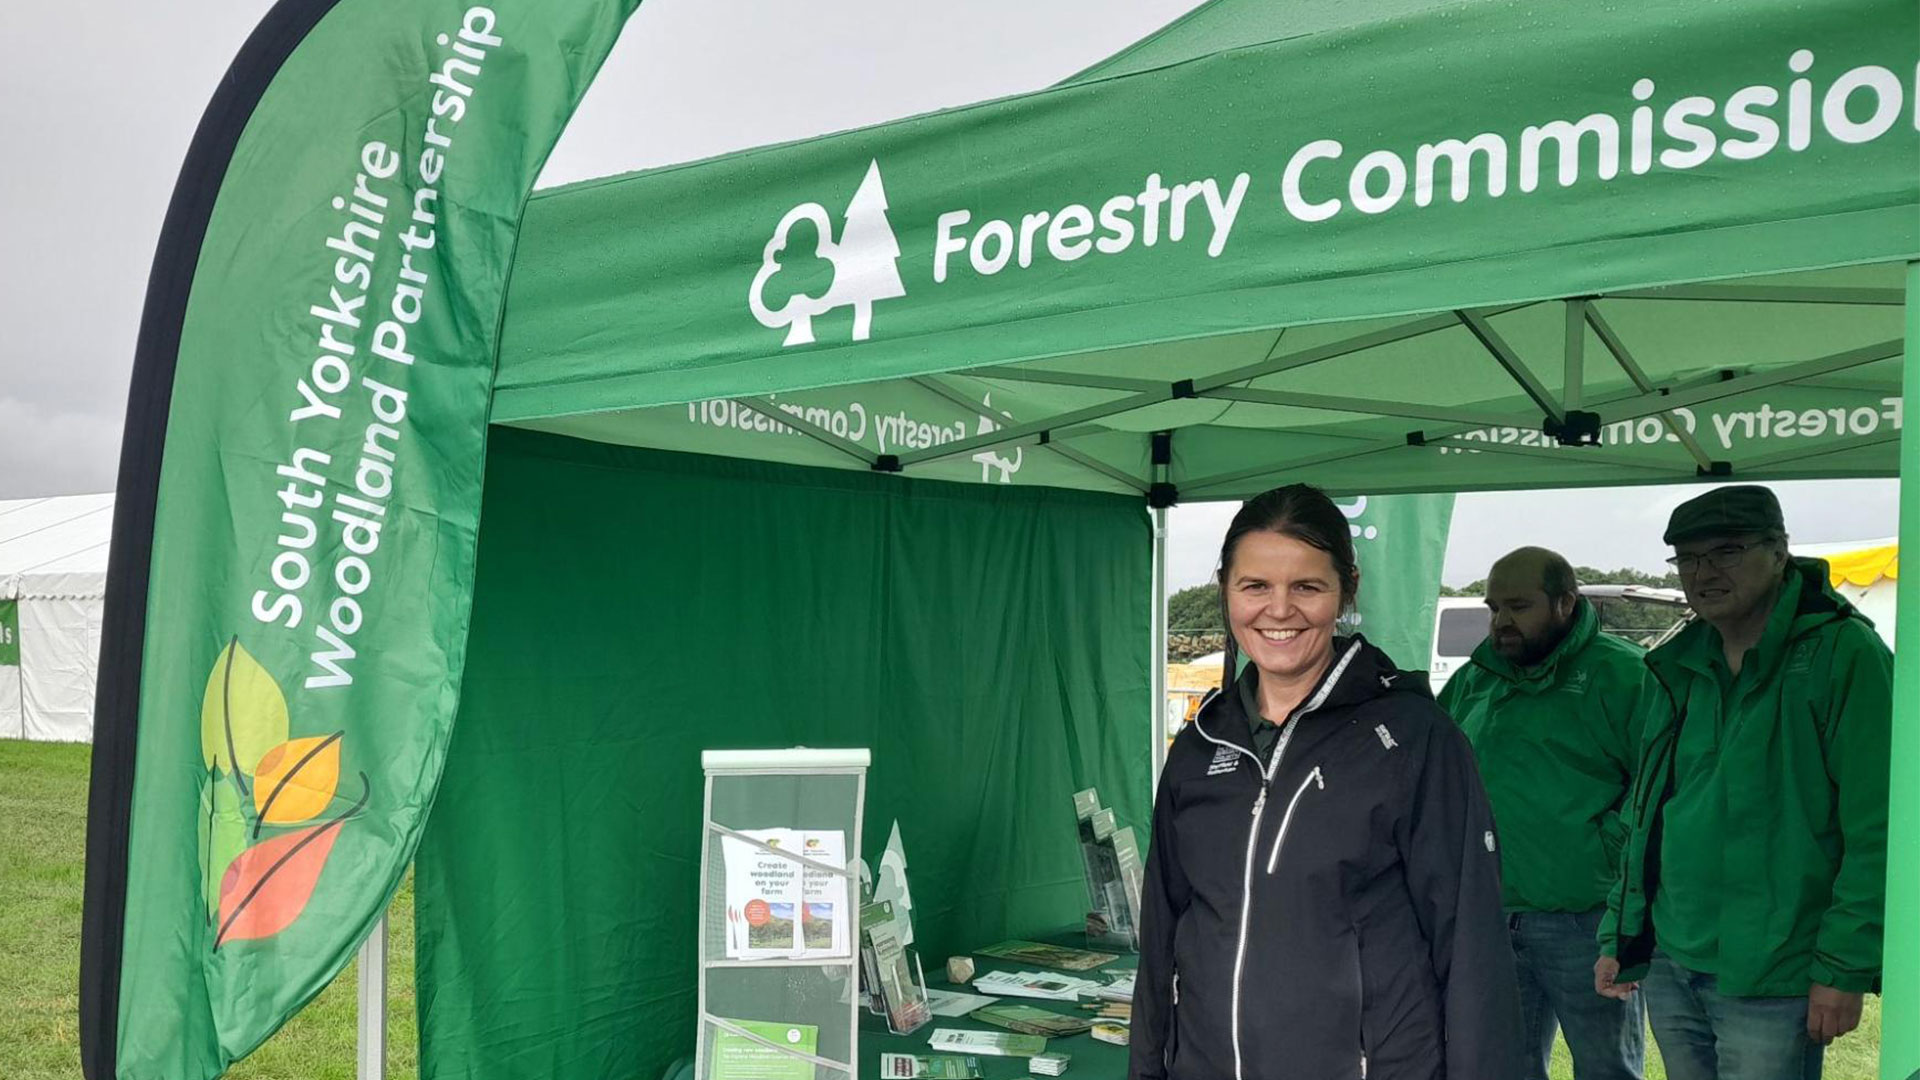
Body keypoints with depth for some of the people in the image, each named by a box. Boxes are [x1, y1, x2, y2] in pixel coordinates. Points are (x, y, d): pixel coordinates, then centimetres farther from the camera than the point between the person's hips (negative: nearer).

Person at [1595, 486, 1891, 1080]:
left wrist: (1845, 969, -16)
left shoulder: (1844, 652, -10)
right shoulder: (1681, 668, 11)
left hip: (1769, 985, -6)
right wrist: (1618, 938, 12)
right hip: (1669, 969, 6)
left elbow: (1875, 830, -14)